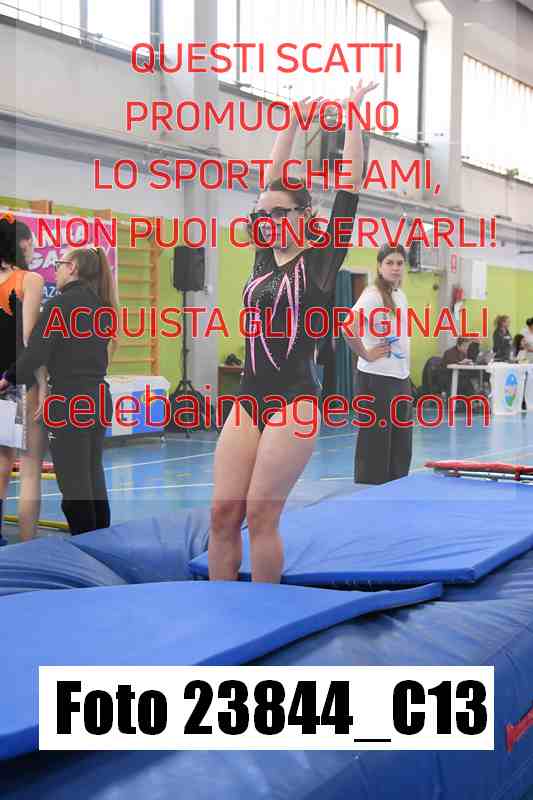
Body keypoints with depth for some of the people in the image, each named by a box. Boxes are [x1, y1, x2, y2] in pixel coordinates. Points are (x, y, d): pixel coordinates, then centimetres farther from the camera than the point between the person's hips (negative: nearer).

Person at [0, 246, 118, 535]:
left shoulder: (60, 304, -11)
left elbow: (36, 353, -13)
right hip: (98, 399, 8)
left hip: (69, 403, -8)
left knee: (74, 487, -2)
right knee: (94, 479, 15)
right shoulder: (100, 306, 11)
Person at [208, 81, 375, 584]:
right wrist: (292, 124, 23)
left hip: (294, 401, -6)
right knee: (223, 513, 2)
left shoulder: (320, 260, -2)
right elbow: (272, 182, 18)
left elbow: (350, 187, -3)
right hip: (248, 399, 6)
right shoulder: (265, 259, 13)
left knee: (260, 514, -5)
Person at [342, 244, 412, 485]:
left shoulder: (400, 295, 12)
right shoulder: (373, 294, -14)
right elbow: (347, 327, -29)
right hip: (376, 379, -8)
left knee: (402, 443, 12)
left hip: (401, 378, 8)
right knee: (376, 440, -2)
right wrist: (366, 354, -19)